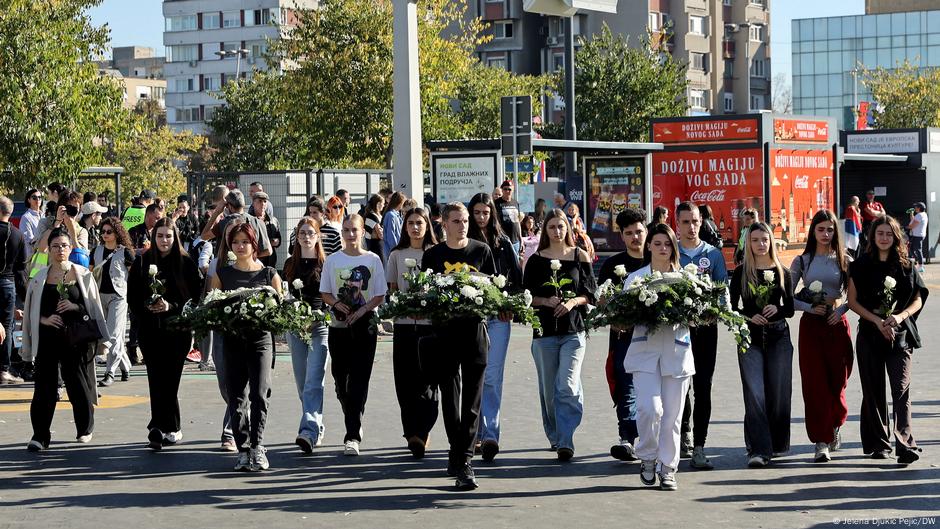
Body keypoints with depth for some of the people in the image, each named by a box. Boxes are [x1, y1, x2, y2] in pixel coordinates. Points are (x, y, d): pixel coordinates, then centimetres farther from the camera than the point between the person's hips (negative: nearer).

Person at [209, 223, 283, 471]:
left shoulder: (269, 274, 7)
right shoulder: (222, 274, 10)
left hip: (261, 339, -2)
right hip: (232, 339, 2)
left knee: (260, 393, -14)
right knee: (236, 396, 1)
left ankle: (257, 446, -11)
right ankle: (243, 449, 8)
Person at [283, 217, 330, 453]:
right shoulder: (290, 264, 12)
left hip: (320, 326, -5)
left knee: (314, 382, -14)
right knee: (302, 383, 10)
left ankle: (309, 431, -24)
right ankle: (316, 428, 23)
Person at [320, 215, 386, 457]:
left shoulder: (373, 260, 2)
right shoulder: (332, 260, 6)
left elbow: (380, 295, 2)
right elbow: (325, 292, 8)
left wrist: (362, 310, -13)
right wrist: (337, 304, -13)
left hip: (364, 325, -2)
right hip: (339, 325, 2)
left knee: (358, 380, -9)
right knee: (341, 379, 7)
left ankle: (353, 436, -12)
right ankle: (354, 425, 29)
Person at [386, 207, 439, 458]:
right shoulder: (397, 255, 13)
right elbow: (392, 290, 12)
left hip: (431, 322, -2)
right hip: (404, 323, 2)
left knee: (428, 379, -8)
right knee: (405, 380, -1)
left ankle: (418, 433, -6)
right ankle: (415, 434, 7)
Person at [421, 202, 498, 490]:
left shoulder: (482, 251, 7)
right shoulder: (432, 255, 8)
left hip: (475, 329, -1)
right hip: (444, 331, 1)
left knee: (472, 400, -3)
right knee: (450, 398, 1)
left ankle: (462, 459, 0)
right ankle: (458, 454, 11)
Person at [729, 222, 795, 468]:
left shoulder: (781, 272, 9)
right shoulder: (741, 272, 4)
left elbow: (790, 309, 9)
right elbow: (732, 307, 4)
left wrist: (776, 310, -11)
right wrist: (750, 316, -14)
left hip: (778, 337, 2)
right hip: (750, 338, -2)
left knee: (778, 394, 3)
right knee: (754, 394, -11)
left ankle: (777, 443, 20)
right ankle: (758, 450, -14)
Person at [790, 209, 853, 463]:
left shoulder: (844, 260, 5)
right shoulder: (802, 261, 4)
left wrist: (841, 309, -8)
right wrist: (810, 307, -11)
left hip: (837, 323, 1)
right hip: (811, 325, -1)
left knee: (837, 380, 4)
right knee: (814, 382, -5)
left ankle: (835, 425, 32)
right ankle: (822, 442, -4)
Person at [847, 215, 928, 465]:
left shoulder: (906, 265, 5)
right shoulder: (861, 266, 3)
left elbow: (918, 300, 6)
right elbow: (853, 301, 1)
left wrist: (899, 317, -13)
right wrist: (878, 321, -11)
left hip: (900, 335, -1)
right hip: (870, 335, 1)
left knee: (901, 389, -11)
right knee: (874, 391, 5)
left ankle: (905, 445, -17)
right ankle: (879, 444, 16)